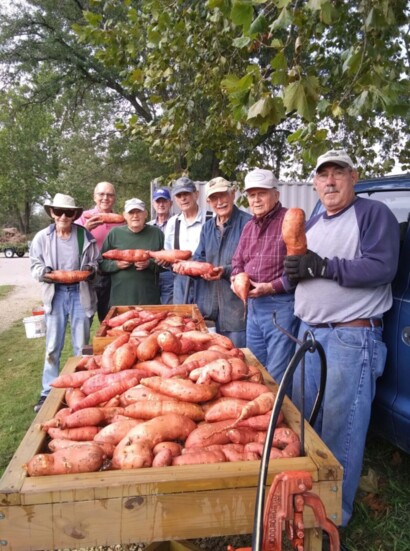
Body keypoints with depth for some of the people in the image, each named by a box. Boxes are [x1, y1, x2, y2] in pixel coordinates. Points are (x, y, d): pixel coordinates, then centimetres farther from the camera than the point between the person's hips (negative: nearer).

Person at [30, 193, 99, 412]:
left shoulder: (86, 236, -2)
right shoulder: (42, 237, 0)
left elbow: (96, 263, 6)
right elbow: (35, 265, 6)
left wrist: (90, 268, -16)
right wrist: (43, 272, -16)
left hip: (80, 294, 0)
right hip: (55, 294, 1)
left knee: (81, 345, 9)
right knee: (53, 346, 6)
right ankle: (48, 392, 20)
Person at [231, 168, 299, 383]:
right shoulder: (249, 227, 14)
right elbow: (238, 261, 22)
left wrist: (271, 287, -19)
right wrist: (237, 277, 0)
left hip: (281, 306, -8)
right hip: (253, 305, 8)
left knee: (277, 377, 1)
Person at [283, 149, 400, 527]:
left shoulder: (374, 214, -5)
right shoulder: (312, 224, 18)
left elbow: (382, 268, -18)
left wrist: (323, 266, -21)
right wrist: (293, 273, -3)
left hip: (352, 337, -7)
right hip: (309, 331, 8)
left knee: (340, 428, -1)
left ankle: (336, 513, 18)